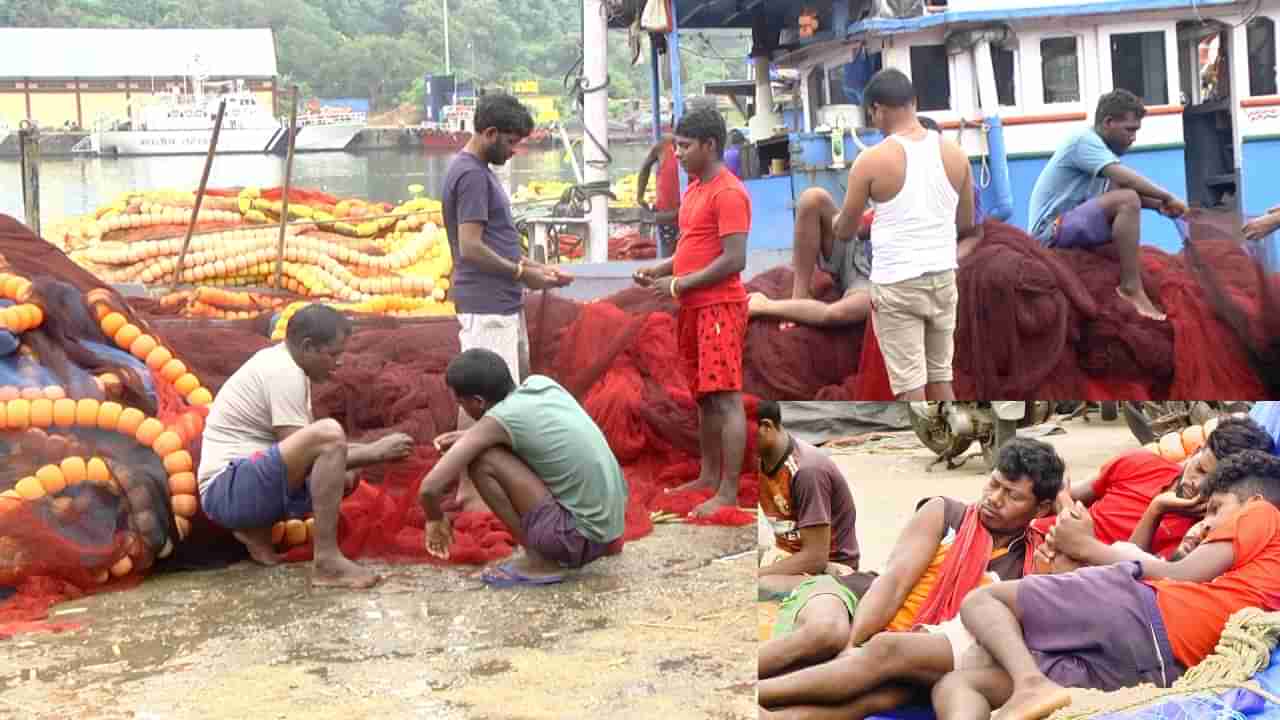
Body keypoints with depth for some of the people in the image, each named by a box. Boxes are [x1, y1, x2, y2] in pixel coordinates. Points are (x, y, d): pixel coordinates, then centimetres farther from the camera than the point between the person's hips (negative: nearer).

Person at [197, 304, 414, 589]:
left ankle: (256, 528, 8)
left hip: (250, 484, 10)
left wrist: (370, 449, 4)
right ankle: (327, 560, -26)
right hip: (227, 490, -10)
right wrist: (374, 452, -14)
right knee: (328, 434, -29)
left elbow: (303, 446, 18)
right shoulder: (284, 373, -16)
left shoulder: (282, 362, 14)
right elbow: (300, 447, -20)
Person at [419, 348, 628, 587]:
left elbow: (429, 488, -17)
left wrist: (435, 519, 5)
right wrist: (468, 437, 15)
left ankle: (540, 559, -2)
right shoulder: (541, 382, 4)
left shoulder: (495, 420, -14)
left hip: (578, 537, -8)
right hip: (607, 523, 8)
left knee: (481, 459, -10)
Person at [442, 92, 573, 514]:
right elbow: (471, 248, -22)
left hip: (503, 305, 11)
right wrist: (521, 273, -13)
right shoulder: (471, 174, -16)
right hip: (486, 308, -11)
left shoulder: (480, 171, 16)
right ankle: (469, 491, 1)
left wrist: (534, 267, 13)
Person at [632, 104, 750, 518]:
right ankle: (709, 476, 25)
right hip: (692, 308, 10)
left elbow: (733, 259, -20)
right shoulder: (694, 188, 16)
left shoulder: (728, 193, -14)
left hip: (719, 307, -10)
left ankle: (728, 492, -7)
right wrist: (660, 270, 7)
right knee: (703, 396, 15)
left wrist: (678, 285, -17)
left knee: (726, 398, -8)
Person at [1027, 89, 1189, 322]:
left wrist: (1159, 205, -3)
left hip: (1069, 228, 11)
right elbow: (1125, 179, -26)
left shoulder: (1097, 146, 16)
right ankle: (1131, 287, -23)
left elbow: (1121, 188, 14)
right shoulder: (1085, 140, -13)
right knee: (1127, 201, -25)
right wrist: (1168, 197, -17)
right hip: (1052, 229, -11)